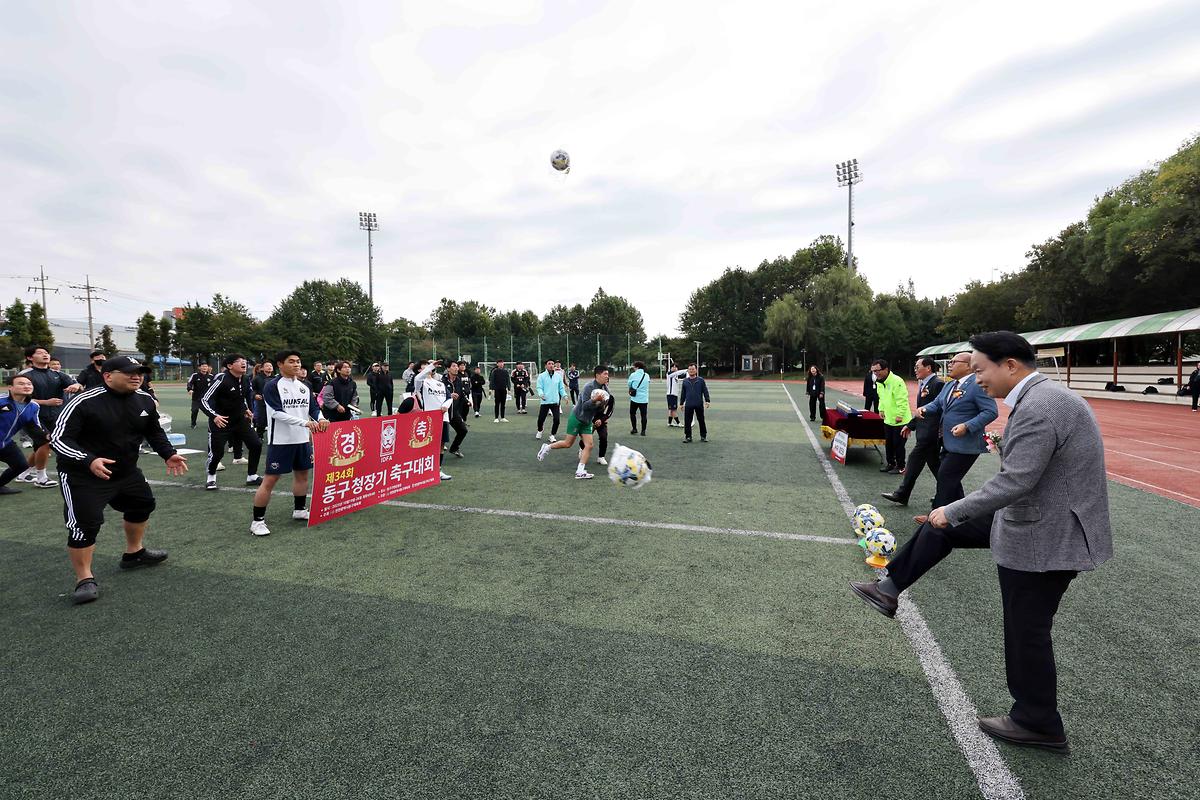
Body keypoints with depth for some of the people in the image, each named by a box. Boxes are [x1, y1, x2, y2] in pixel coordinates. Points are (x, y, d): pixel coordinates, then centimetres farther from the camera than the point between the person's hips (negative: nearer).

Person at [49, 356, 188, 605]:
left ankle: (134, 554, 43)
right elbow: (59, 439, -22)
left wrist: (168, 454, -1)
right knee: (85, 523, -13)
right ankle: (85, 579, 6)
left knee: (143, 503, 19)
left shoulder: (145, 400, -4)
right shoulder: (85, 402, -22)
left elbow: (154, 431, 12)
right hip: (82, 475, -7)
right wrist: (88, 461, -37)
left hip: (127, 471, 7)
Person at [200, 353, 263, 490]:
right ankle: (211, 477, 28)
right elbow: (204, 401, -21)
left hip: (240, 420, 6)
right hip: (220, 421, -6)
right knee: (216, 452, -2)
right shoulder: (222, 379, -20)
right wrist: (214, 416, -34)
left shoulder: (244, 379, 1)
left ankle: (252, 477, 15)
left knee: (256, 444, 0)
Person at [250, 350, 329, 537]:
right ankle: (257, 520, 8)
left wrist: (320, 418, -16)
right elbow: (278, 413, -19)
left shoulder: (305, 386, 9)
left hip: (303, 439, 6)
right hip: (280, 441, -6)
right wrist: (305, 422, -28)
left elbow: (314, 407, 7)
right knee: (270, 480, -3)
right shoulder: (272, 386, -10)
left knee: (302, 474, 16)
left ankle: (299, 510, 34)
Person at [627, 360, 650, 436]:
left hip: (635, 398, -2)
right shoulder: (647, 375, 4)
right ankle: (643, 431, 4)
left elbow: (629, 384, 5)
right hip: (644, 399, 2)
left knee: (632, 413, 14)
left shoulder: (633, 375, -6)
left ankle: (634, 429, 13)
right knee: (643, 415, 5)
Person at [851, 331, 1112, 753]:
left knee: (1027, 632, 6)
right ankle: (890, 589, 22)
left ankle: (1039, 725, 26)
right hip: (1040, 519, 10)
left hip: (1046, 537, -10)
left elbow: (1014, 481, -29)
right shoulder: (1044, 397, 6)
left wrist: (954, 511, -18)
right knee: (944, 523, 12)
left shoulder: (1037, 408, -26)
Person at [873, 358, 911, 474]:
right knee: (888, 443, 17)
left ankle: (900, 466, 16)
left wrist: (900, 415, -23)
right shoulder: (879, 382, 4)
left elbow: (902, 400, -23)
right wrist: (881, 409, 10)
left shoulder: (896, 381, -23)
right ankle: (890, 463, 30)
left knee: (898, 444, 3)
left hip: (900, 421, -8)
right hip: (888, 419, 8)